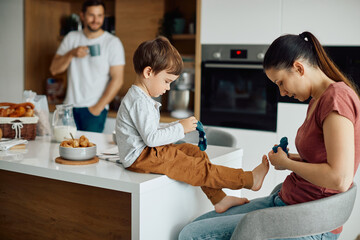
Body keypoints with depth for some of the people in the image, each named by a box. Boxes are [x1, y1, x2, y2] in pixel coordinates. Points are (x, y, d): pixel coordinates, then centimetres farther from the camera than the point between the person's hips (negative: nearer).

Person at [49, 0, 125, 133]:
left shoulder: (113, 43, -3)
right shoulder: (71, 38, 9)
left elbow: (117, 80, -8)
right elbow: (54, 69, 7)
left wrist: (98, 107, -12)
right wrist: (71, 54, -11)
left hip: (94, 109, -3)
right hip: (70, 106, 4)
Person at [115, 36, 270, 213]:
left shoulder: (141, 98, 14)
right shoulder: (139, 101, -20)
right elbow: (151, 137, -25)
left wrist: (177, 126, 6)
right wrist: (180, 128, -18)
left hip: (148, 151, 11)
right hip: (139, 157, -11)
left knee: (194, 151, 6)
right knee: (194, 167, -14)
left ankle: (218, 199, 7)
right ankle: (248, 179, -13)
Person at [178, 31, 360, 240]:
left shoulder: (337, 97, -18)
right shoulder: (317, 101, 13)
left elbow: (340, 179, -26)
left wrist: (287, 163, -12)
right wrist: (293, 158, 6)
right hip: (286, 200, 10)